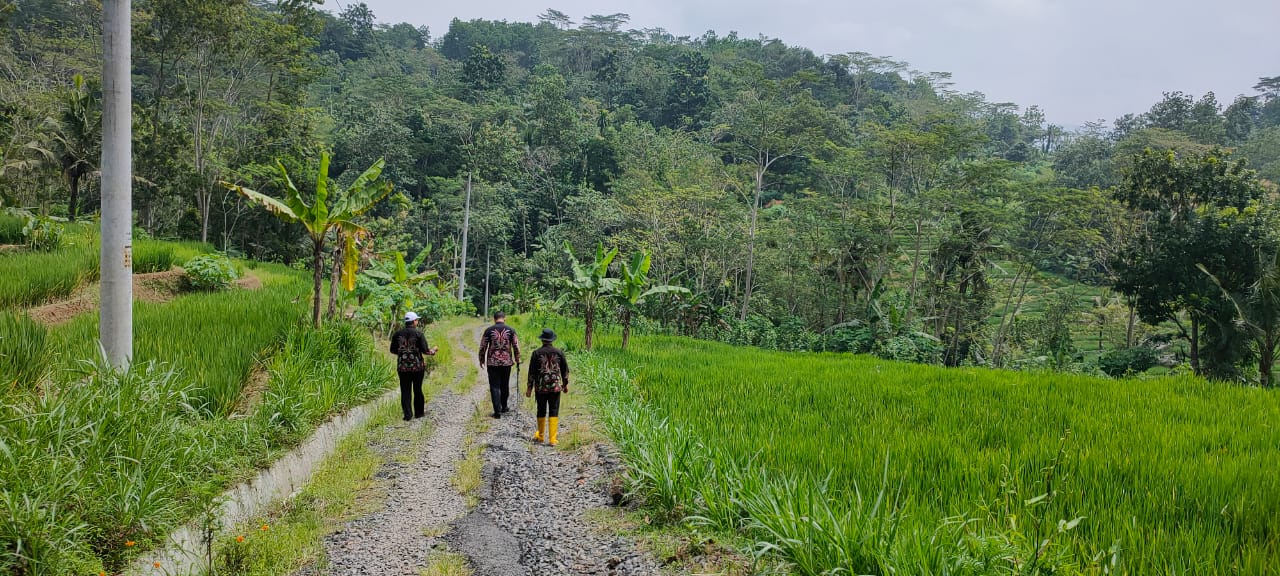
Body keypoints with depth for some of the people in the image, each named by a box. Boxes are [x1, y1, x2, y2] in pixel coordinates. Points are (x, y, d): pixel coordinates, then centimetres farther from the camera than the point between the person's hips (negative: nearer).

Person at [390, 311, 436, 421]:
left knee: (405, 391, 5)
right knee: (417, 390, 12)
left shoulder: (397, 334, 1)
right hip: (417, 366, -2)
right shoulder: (418, 333, -9)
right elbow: (425, 350, -11)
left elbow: (393, 350, 7)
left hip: (402, 367, 2)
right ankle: (419, 412, 19)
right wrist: (433, 350, 9)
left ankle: (408, 414, 0)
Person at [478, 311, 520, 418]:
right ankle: (504, 407, 31)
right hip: (507, 362, 2)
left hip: (492, 362, -2)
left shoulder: (489, 330, -3)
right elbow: (516, 346, 1)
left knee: (495, 387, 1)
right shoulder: (511, 330, -1)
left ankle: (497, 411, -5)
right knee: (505, 386, 17)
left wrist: (482, 359, 12)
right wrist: (517, 359, 13)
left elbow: (482, 346, -1)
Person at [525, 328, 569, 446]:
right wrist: (565, 384, 18)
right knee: (554, 412, 1)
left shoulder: (536, 353, -5)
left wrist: (529, 387, 5)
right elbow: (565, 370, 6)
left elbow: (531, 372, -2)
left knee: (541, 411, 14)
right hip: (555, 387, 0)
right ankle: (552, 439, -3)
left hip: (540, 387, 0)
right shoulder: (559, 352, -1)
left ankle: (540, 436, 28)